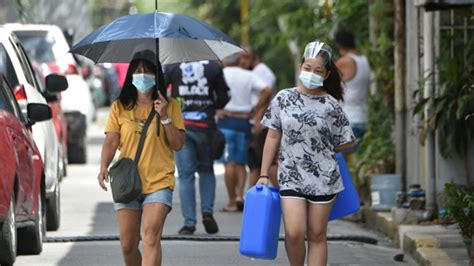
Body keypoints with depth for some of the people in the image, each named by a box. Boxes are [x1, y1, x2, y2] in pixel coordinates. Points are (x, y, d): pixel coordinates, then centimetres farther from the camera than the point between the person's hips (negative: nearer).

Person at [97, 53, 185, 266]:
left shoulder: (170, 106, 4)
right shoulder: (120, 107, 7)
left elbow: (177, 144, 0)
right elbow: (111, 141, 2)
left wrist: (165, 117, -12)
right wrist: (104, 167, -15)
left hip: (159, 183, -2)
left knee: (151, 237, -18)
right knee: (128, 244, 4)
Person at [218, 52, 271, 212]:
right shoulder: (248, 75, 8)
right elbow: (267, 91, -2)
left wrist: (216, 109, -9)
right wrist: (254, 109, 3)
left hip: (226, 120, -3)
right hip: (244, 121, 3)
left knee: (229, 162, -3)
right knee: (240, 163, 11)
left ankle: (232, 201, -3)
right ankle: (240, 195, -6)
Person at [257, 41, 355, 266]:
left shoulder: (330, 106, -2)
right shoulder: (283, 99, 2)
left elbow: (346, 142, 5)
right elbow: (273, 138, 6)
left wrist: (318, 149, 6)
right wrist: (264, 175, 4)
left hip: (322, 178, 0)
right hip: (290, 177, 0)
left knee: (316, 235, 4)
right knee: (294, 233, -12)